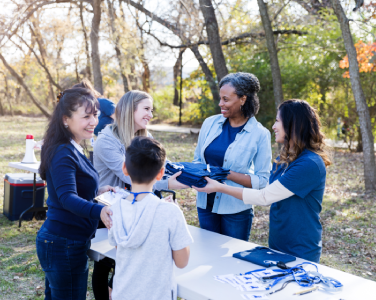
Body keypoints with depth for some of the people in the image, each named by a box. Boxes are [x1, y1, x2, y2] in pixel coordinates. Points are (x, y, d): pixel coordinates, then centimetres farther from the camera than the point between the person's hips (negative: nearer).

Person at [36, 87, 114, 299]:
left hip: (57, 241, 10)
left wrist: (96, 192, 17)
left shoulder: (72, 149, 9)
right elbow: (67, 198, -36)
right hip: (64, 246, -10)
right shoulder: (64, 153, -22)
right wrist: (99, 211, -51)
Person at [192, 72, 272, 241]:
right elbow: (197, 160, 12)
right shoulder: (210, 123, 1)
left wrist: (228, 175, -20)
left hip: (236, 210, -3)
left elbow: (262, 180, -9)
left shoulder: (259, 134, -10)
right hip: (206, 204, 4)